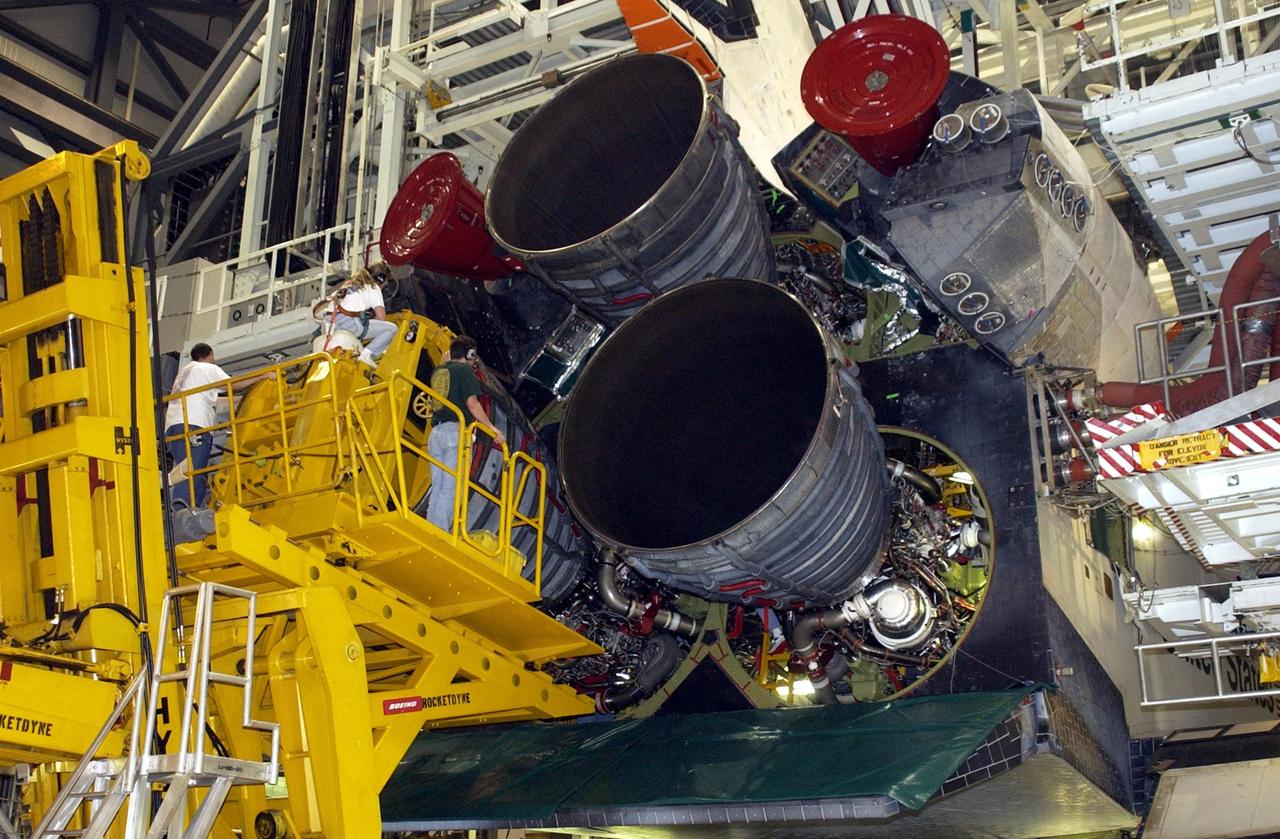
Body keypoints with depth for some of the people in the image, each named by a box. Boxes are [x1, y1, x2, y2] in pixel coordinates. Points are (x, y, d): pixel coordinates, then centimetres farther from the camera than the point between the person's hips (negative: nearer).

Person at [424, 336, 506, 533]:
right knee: (451, 487, -8)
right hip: (456, 431, -7)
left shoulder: (438, 371, 20)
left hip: (436, 432, 7)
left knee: (437, 486, 10)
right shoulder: (465, 370, 0)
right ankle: (440, 532, -13)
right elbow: (472, 403, -11)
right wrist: (492, 428, -12)